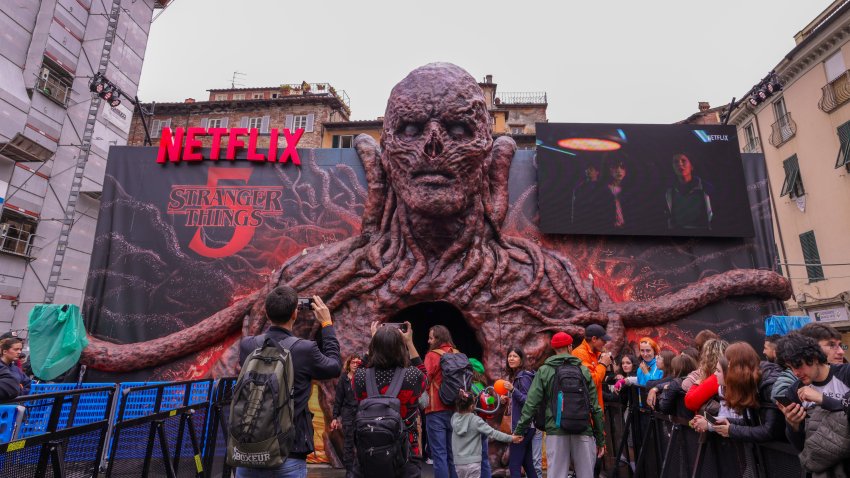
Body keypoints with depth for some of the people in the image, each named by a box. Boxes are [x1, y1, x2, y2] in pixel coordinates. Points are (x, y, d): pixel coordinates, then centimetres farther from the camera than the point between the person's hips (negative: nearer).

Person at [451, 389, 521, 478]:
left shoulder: (454, 418, -4)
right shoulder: (475, 420, -15)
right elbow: (492, 433, -16)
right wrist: (511, 438, -12)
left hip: (458, 462, 5)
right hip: (472, 462, -5)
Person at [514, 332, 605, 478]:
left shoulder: (544, 371, 1)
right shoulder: (584, 371, 5)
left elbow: (531, 404, -4)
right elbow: (595, 407, 5)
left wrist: (519, 430, 4)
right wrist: (600, 439, 12)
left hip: (556, 432, -1)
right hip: (583, 431, 2)